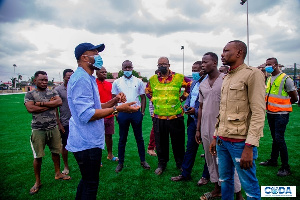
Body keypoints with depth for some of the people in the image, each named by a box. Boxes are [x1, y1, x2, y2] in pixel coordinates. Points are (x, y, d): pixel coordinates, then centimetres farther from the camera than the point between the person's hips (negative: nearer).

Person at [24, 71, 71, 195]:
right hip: (38, 130, -3)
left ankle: (58, 173, 32)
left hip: (53, 128, 3)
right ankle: (37, 182, 20)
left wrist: (41, 103, -14)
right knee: (38, 156, 4)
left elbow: (59, 102, -10)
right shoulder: (30, 94, 1)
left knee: (56, 152, 13)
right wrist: (50, 104, -10)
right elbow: (30, 108, -16)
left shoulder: (52, 92, 9)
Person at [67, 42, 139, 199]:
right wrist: (117, 109, -24)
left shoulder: (87, 78, 16)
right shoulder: (81, 79, -19)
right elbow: (87, 115, -27)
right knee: (91, 184, 4)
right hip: (87, 143, -11)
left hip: (88, 141, 11)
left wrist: (113, 101, 2)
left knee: (86, 181, 24)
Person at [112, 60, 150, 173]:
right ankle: (120, 162, 21)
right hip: (122, 113, 0)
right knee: (122, 139, 9)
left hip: (136, 112, 0)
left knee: (139, 138, 10)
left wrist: (142, 112, 0)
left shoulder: (138, 81, 4)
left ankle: (143, 160, 23)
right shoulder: (117, 82, 4)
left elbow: (143, 97, 7)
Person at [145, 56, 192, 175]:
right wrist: (152, 99, 9)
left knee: (178, 142, 10)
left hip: (176, 116, -1)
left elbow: (191, 85, 10)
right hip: (158, 117, 2)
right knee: (160, 142, 11)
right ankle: (162, 164, 29)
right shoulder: (152, 79, 6)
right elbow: (147, 91, 24)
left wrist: (183, 97, 4)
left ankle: (180, 164, 29)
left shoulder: (178, 77, -1)